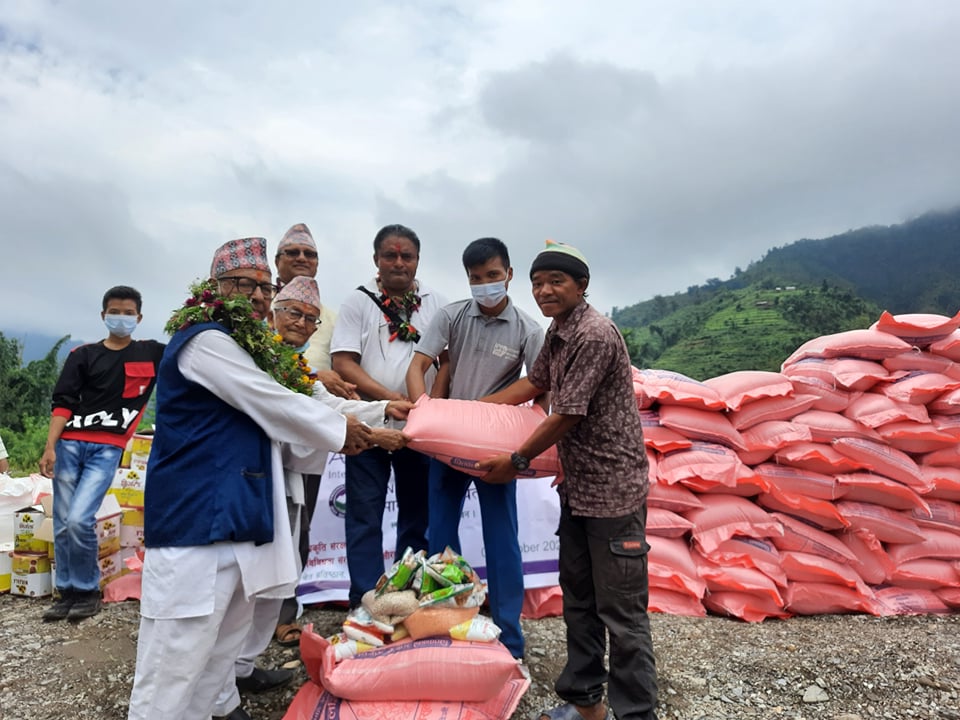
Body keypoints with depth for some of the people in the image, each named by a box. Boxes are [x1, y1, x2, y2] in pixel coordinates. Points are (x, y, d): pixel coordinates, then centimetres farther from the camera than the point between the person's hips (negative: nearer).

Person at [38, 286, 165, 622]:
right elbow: (63, 402, 4)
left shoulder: (151, 353, 9)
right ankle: (67, 591, 22)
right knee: (62, 524, 4)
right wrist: (49, 447, -5)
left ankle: (88, 591, 6)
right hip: (70, 444, 2)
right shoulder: (83, 355, 9)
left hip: (108, 449, -2)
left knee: (79, 520, -14)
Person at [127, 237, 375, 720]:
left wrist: (329, 441, 8)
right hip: (196, 521, -10)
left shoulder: (245, 348, 19)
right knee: (176, 662, -2)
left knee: (223, 647, 21)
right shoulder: (205, 340, -12)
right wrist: (339, 429, -2)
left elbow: (268, 426, 21)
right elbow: (273, 404, -15)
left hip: (236, 518, 10)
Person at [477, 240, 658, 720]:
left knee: (621, 610, 0)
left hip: (613, 488, -9)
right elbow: (535, 383, 22)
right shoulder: (557, 332, 9)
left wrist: (517, 461, -9)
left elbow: (567, 416, -19)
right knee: (578, 599, 18)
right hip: (576, 486, 10)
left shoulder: (596, 335, -20)